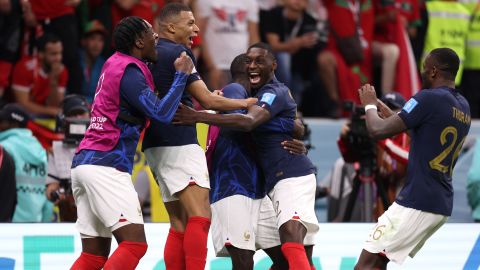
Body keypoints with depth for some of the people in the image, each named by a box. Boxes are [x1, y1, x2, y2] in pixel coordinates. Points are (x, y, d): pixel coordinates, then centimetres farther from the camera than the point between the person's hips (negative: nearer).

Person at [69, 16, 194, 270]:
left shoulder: (114, 63, 17)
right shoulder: (129, 71, -10)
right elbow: (161, 113, -18)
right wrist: (181, 75, -6)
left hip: (84, 163, 10)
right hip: (106, 166, -10)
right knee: (134, 244, -15)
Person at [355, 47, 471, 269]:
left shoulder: (429, 98, -14)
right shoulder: (463, 107, 12)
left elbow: (378, 130, -15)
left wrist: (370, 105, 5)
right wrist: (390, 115, 30)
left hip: (417, 202, -9)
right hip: (443, 204, 9)